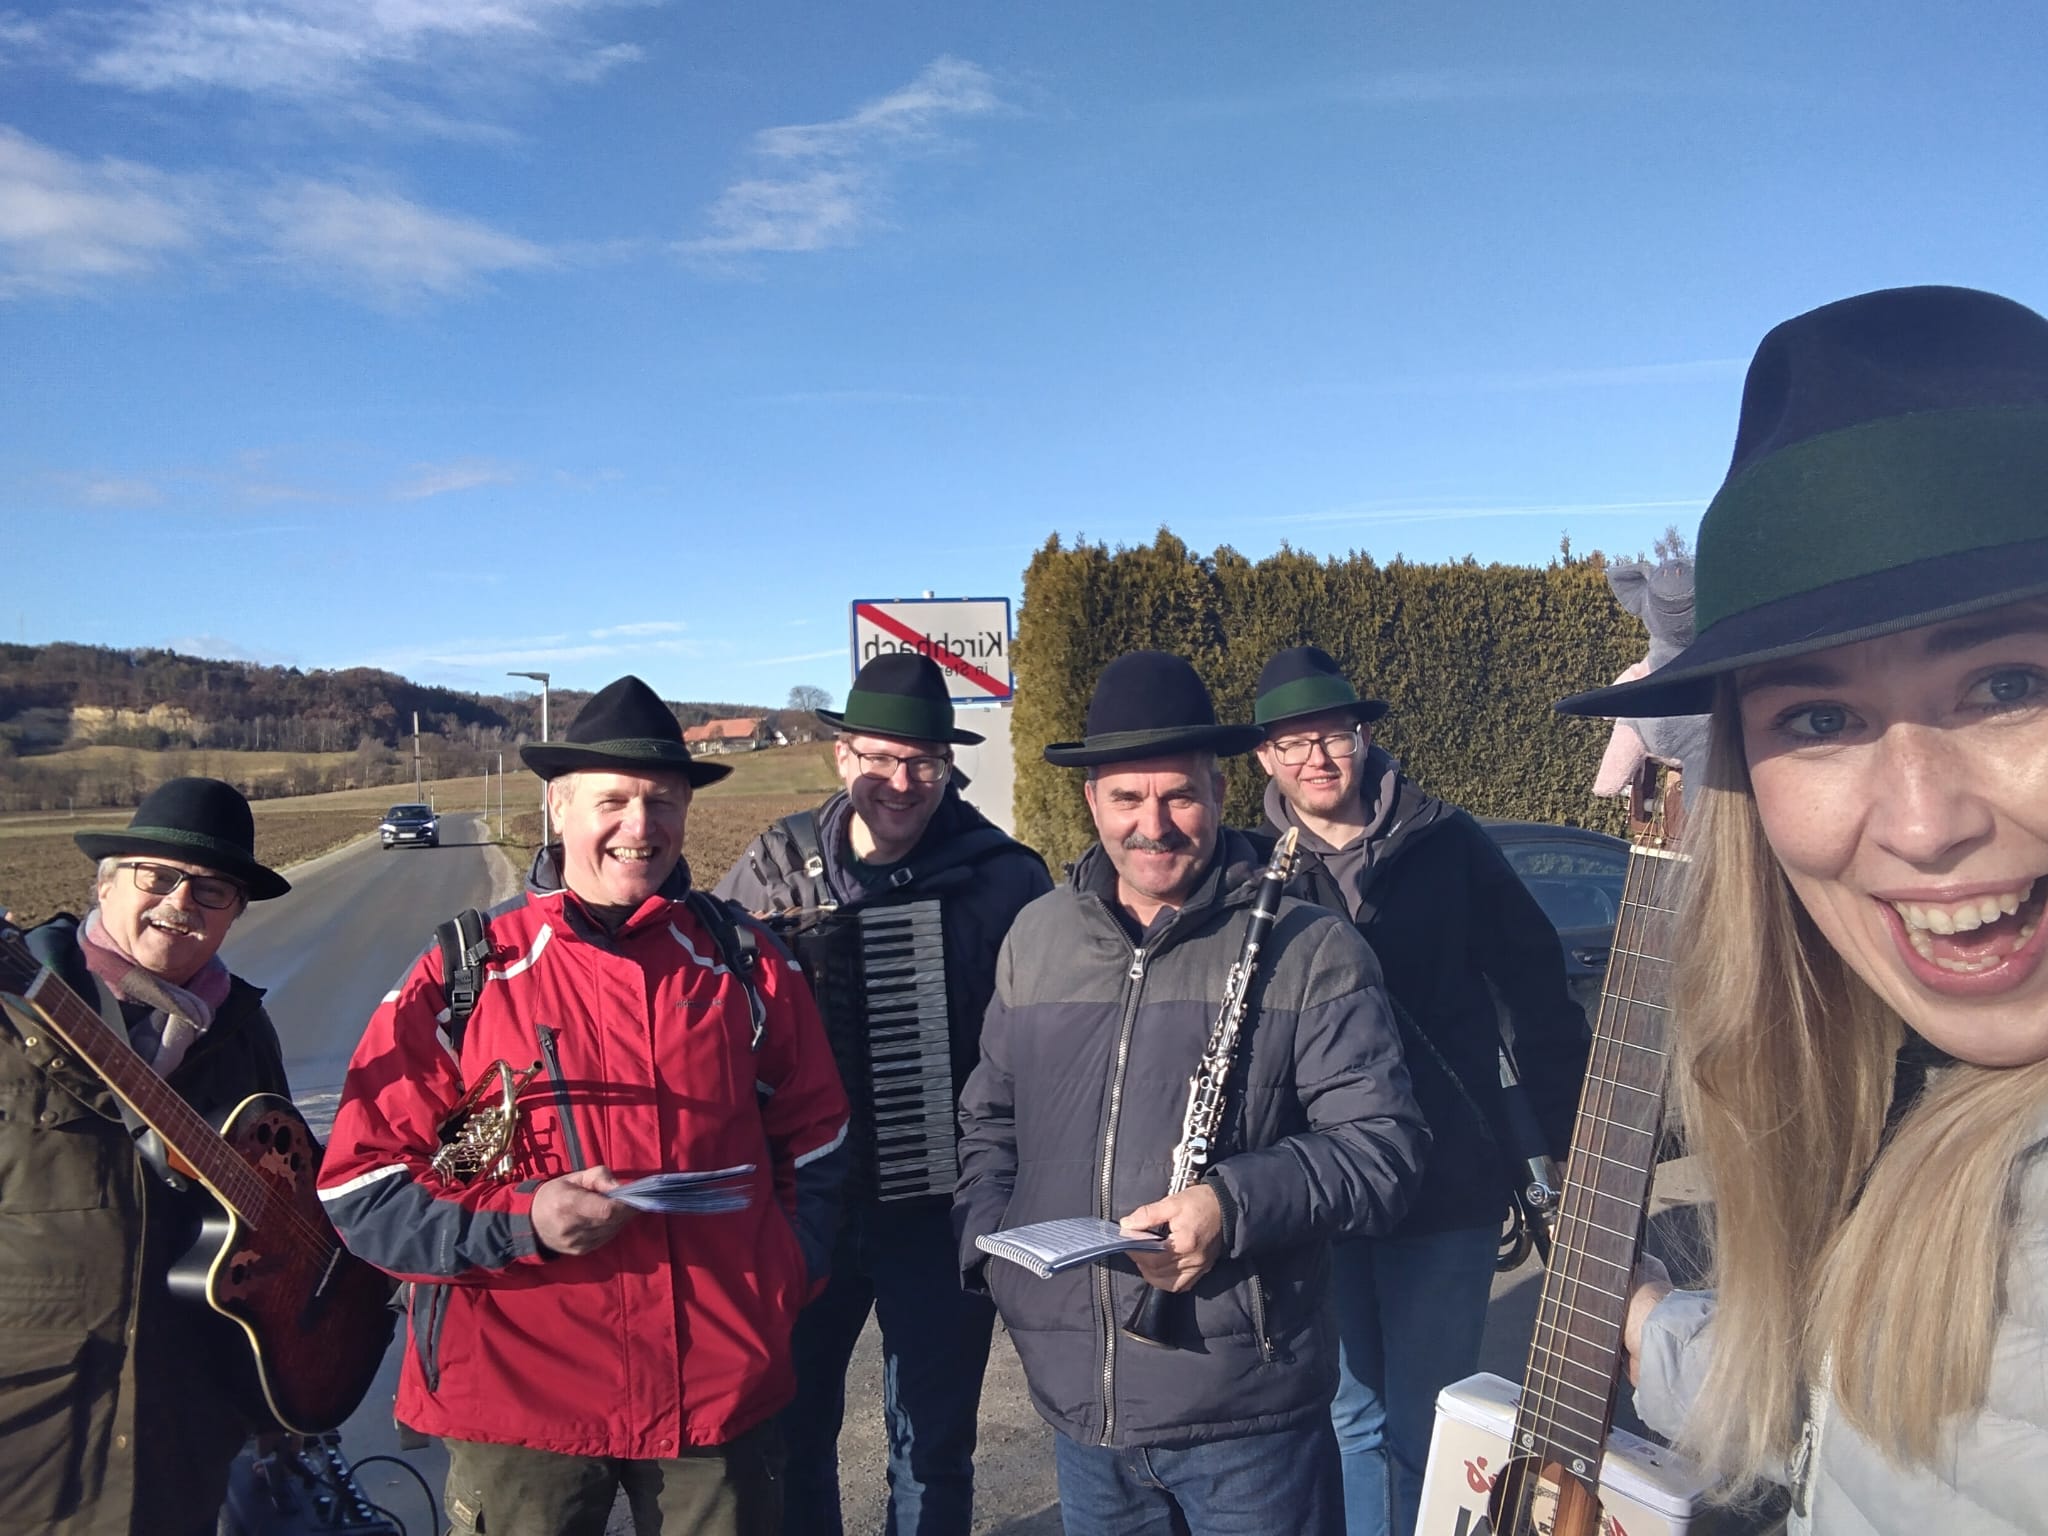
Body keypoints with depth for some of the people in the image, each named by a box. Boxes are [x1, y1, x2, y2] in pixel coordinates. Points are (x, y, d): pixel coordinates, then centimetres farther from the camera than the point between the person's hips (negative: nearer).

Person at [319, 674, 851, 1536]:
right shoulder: (464, 976, -5)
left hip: (725, 1392, 2)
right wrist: (522, 1223, -18)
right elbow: (358, 1188, -4)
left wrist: (784, 1289, 3)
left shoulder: (744, 963, 1)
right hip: (520, 1398, -2)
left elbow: (811, 1137, 12)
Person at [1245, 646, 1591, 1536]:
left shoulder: (1447, 845, -3)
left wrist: (1569, 1144, 1)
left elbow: (1534, 992, 1)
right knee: (1348, 1418, 15)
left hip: (1449, 1189, -1)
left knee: (1425, 1429, 9)